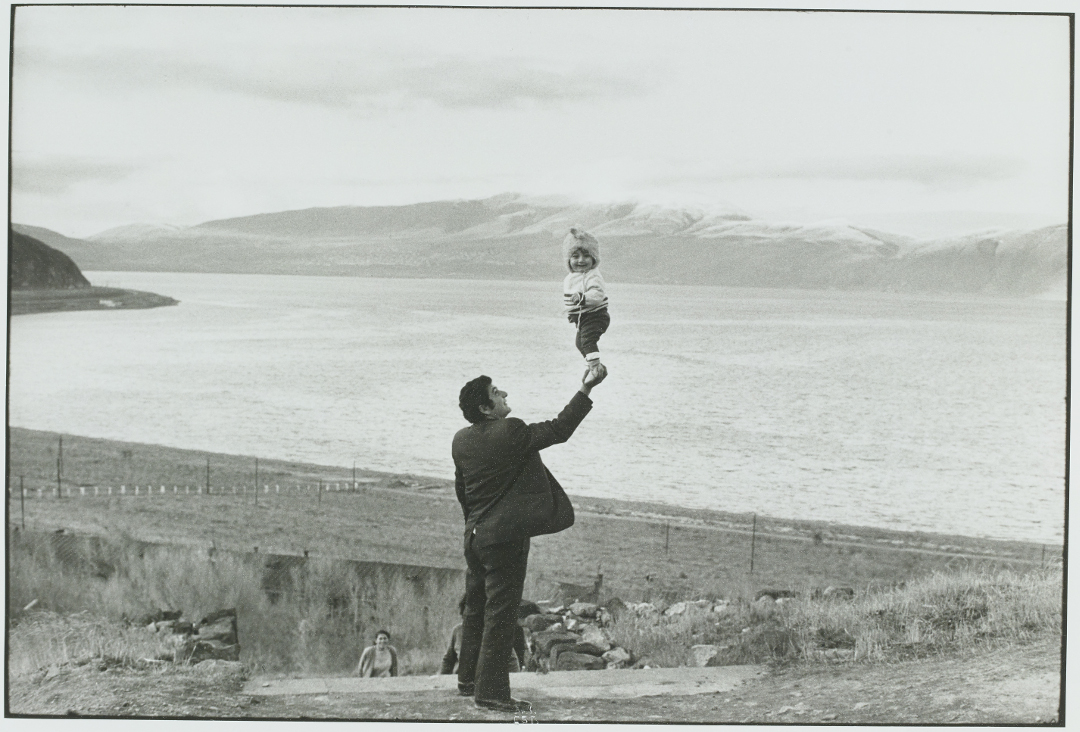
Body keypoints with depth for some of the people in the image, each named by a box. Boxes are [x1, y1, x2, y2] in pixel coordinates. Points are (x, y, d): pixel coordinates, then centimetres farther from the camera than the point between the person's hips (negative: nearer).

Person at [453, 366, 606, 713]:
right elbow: (559, 429, -12)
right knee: (501, 613, -3)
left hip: (474, 534, 8)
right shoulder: (511, 432, -17)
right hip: (505, 535, -8)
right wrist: (585, 390, -7)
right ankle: (491, 692, -2)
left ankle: (468, 679, 28)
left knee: (475, 610, 18)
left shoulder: (461, 440, 6)